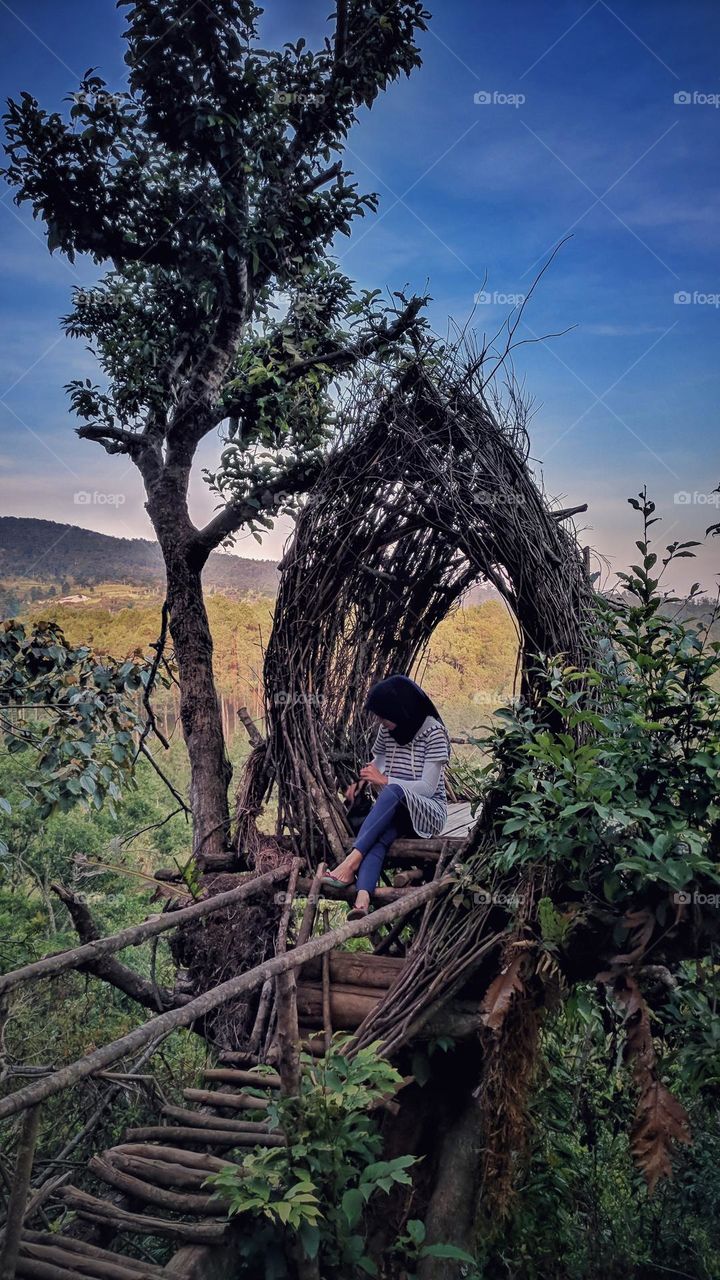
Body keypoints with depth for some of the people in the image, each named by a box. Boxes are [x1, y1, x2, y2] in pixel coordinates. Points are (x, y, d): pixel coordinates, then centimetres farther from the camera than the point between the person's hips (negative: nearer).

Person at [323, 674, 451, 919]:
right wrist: (361, 781, -2)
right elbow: (377, 765, 19)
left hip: (430, 812, -5)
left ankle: (352, 860, -45)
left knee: (393, 791, -37)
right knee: (377, 835, -32)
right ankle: (362, 899, -55)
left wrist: (384, 781, -17)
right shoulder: (386, 730, 8)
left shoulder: (433, 731, -10)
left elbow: (428, 787, -15)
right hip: (395, 812, 5)